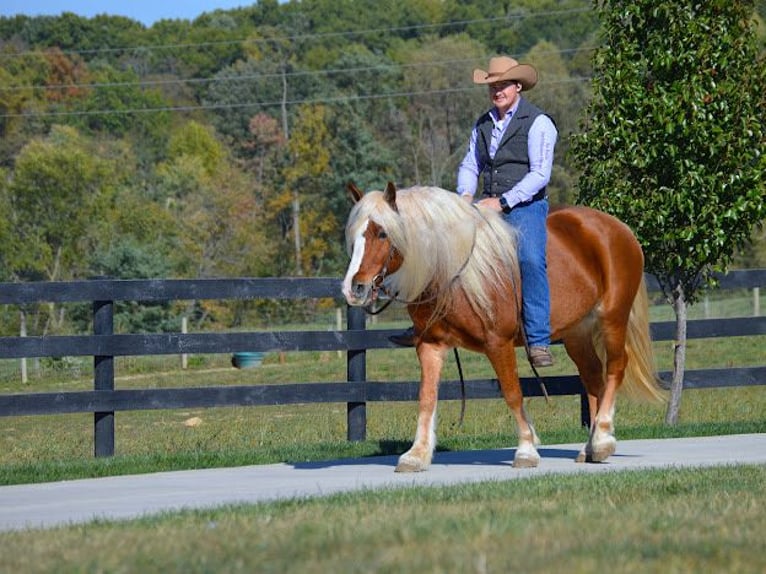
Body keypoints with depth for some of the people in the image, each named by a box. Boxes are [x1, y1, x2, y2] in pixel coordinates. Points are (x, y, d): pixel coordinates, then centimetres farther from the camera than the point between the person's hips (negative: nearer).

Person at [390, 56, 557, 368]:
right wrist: (466, 196, -3)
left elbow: (540, 173, -13)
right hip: (488, 207, 6)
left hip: (525, 206, -6)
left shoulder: (538, 123, -5)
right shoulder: (483, 125, 16)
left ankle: (539, 342, -29)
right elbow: (469, 166, 20)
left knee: (531, 260, -31)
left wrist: (503, 201, -20)